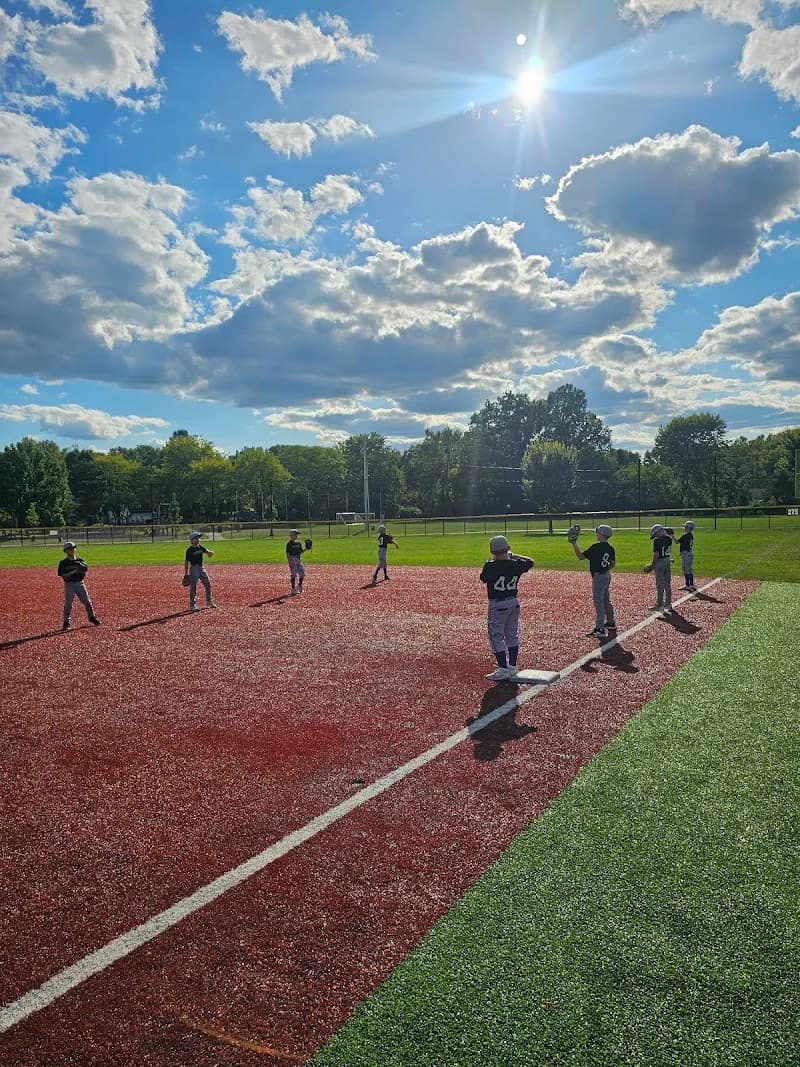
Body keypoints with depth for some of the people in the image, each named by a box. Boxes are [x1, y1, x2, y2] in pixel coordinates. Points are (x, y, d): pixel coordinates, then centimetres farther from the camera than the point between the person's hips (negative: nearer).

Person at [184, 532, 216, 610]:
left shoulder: (201, 547, 7)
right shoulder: (189, 550, -10)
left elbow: (207, 551, 2)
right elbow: (186, 562, -8)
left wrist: (210, 552, -25)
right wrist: (186, 574, -9)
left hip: (202, 568, 6)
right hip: (194, 569, -6)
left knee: (208, 585, 10)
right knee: (193, 587, -2)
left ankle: (209, 602, 23)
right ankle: (192, 605, 5)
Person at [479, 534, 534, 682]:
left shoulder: (490, 566, -19)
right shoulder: (516, 565, -4)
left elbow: (483, 579, 1)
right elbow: (530, 562, 16)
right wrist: (513, 556, 20)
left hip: (497, 604, -6)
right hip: (514, 602, 6)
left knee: (496, 637, 2)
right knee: (512, 635, 17)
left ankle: (503, 670, -2)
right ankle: (512, 668, 23)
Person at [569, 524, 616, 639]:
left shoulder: (596, 547, -18)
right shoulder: (610, 548, 6)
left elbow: (581, 556, -16)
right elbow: (612, 564, 12)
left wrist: (574, 543, -11)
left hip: (598, 577, -9)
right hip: (607, 575, 9)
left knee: (598, 602, -7)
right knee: (606, 600, 22)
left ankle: (600, 629, -9)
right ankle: (610, 622, 35)